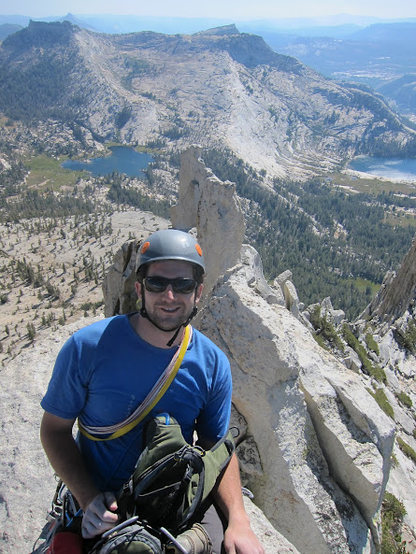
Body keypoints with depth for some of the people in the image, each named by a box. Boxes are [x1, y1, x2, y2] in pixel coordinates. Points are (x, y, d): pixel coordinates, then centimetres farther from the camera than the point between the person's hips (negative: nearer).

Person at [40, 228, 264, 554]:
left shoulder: (213, 364, -9)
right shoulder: (87, 347, -17)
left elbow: (218, 447, -1)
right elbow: (55, 429, -6)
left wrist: (237, 519, -16)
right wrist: (89, 498, -19)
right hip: (103, 507, -1)